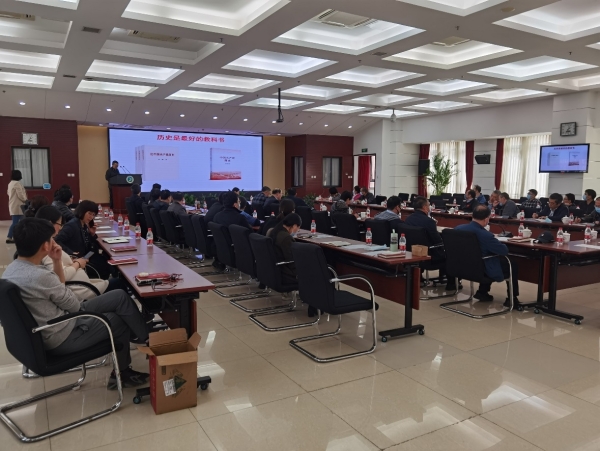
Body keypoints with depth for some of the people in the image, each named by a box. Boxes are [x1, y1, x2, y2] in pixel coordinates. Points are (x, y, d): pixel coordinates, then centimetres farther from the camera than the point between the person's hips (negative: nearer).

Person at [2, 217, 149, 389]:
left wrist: (57, 261, -2)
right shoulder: (40, 276, -30)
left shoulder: (12, 268, 0)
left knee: (120, 296, 8)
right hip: (62, 338, -9)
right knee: (120, 321, 9)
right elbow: (75, 306, -14)